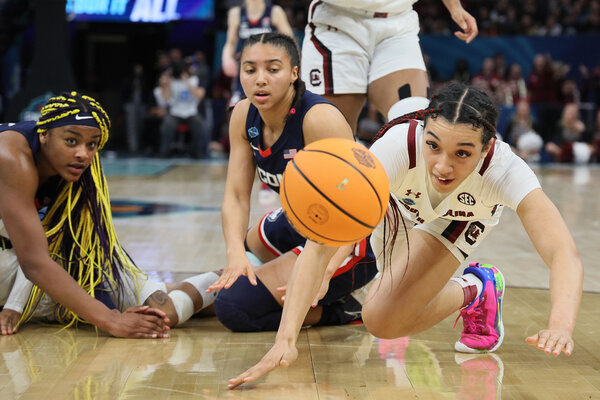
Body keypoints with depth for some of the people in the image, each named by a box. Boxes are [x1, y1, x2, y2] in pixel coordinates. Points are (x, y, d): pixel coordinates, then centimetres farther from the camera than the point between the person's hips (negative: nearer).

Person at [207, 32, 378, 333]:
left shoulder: (321, 119, -27)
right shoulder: (244, 116, -4)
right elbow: (236, 196, -7)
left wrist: (322, 269, -46)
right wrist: (236, 255, -27)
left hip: (352, 243, -9)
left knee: (234, 306, -19)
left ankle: (339, 310, -5)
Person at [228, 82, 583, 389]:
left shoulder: (504, 168, -41)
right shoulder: (398, 145, -43)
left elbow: (565, 254, -49)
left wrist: (561, 324, -71)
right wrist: (286, 338, -57)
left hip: (463, 218, -1)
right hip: (403, 205, 2)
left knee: (384, 319, -18)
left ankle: (476, 290, 5)